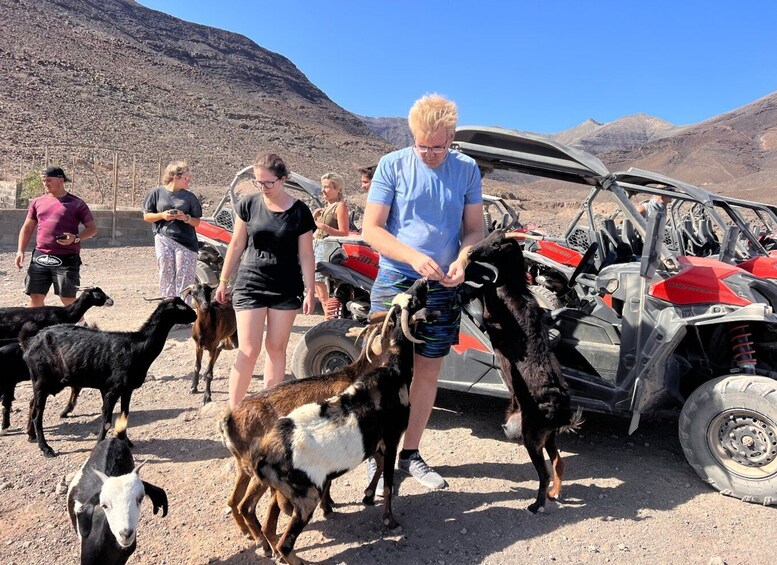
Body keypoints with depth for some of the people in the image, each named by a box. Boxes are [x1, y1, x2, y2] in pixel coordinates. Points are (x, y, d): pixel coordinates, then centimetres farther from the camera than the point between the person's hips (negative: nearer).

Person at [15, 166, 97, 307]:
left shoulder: (76, 203, 1)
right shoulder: (37, 202, 13)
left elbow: (92, 228, 3)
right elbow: (27, 228, 18)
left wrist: (76, 238, -15)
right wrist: (20, 251, 7)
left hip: (66, 259, -4)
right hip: (40, 257, 4)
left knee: (68, 300, -3)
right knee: (35, 297, 4)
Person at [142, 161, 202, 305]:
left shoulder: (189, 196, 7)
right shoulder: (157, 192, 5)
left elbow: (197, 222, 8)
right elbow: (146, 216, 8)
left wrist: (186, 218, -13)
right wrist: (162, 215, -10)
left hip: (185, 242, 0)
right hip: (163, 240, 0)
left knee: (184, 279, -3)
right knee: (166, 277, 5)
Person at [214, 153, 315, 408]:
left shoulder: (299, 212, -4)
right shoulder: (248, 205, -2)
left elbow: (305, 255, -2)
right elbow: (236, 245, 6)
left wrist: (309, 291, -5)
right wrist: (223, 280, 9)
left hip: (286, 288, 1)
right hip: (250, 284, 0)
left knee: (276, 348, 8)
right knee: (248, 351, -5)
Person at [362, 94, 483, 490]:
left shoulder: (467, 170, 4)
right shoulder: (392, 165, -4)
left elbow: (474, 229, 8)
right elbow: (370, 228, -6)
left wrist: (462, 261, -14)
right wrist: (413, 257, -20)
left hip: (442, 289, 3)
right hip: (395, 282, -3)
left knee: (428, 372, 10)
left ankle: (410, 453, 26)